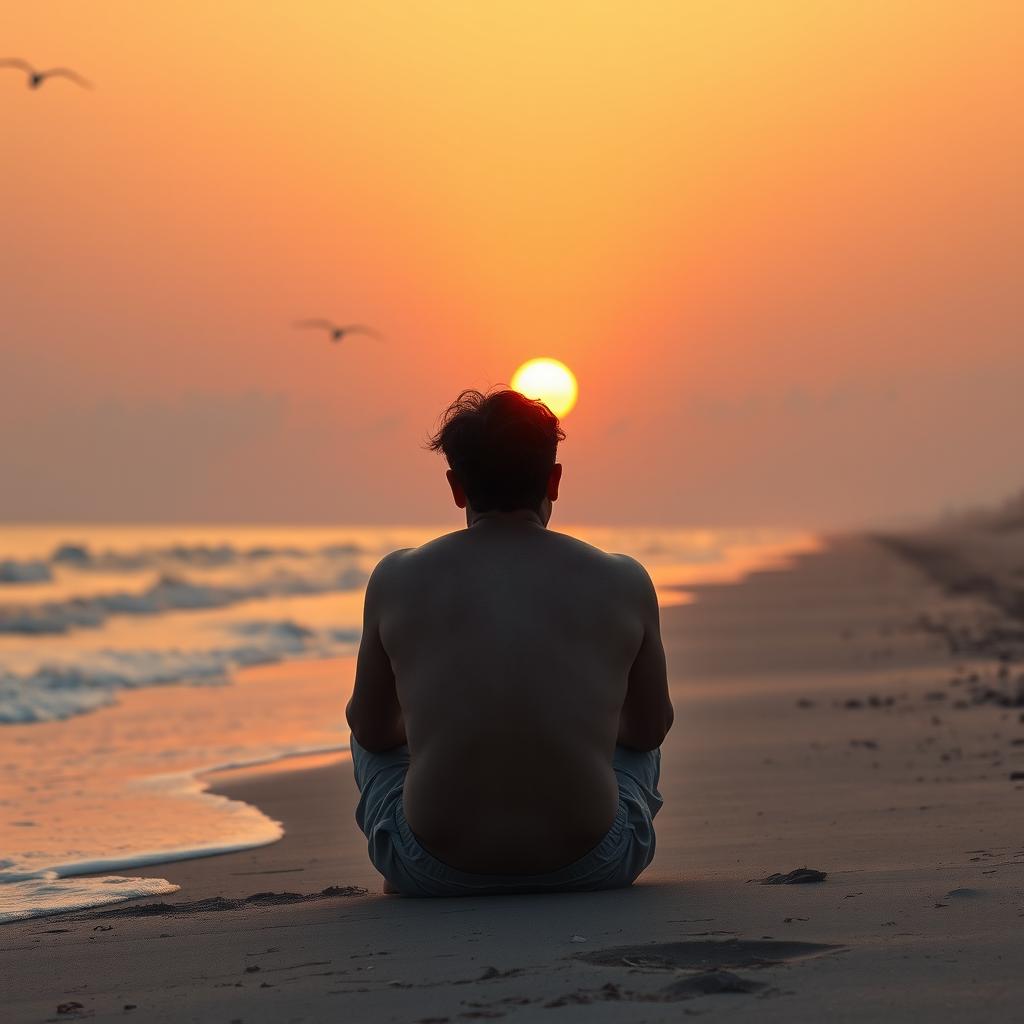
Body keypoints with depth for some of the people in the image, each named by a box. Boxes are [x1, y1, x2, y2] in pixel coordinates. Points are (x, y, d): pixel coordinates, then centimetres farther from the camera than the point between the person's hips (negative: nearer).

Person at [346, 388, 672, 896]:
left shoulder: (398, 579, 0)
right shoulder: (624, 582, 1)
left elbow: (372, 728, 13)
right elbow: (651, 727, 15)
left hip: (434, 870, 0)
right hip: (591, 866, 0)